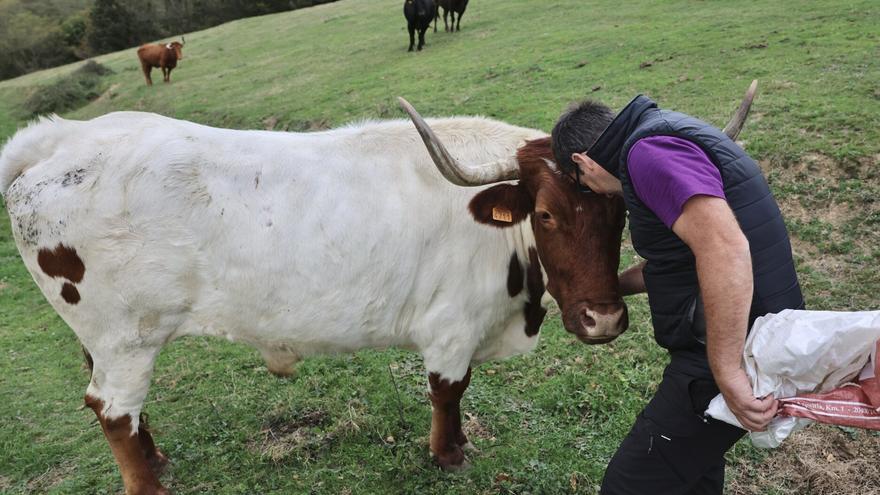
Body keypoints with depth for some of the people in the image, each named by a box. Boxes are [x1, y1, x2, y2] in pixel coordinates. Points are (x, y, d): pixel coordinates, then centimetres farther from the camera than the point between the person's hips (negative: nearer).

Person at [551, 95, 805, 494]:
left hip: (731, 351, -10)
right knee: (693, 459, 30)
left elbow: (724, 246, -33)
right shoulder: (667, 133, 15)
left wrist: (728, 374, -30)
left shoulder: (650, 151, -18)